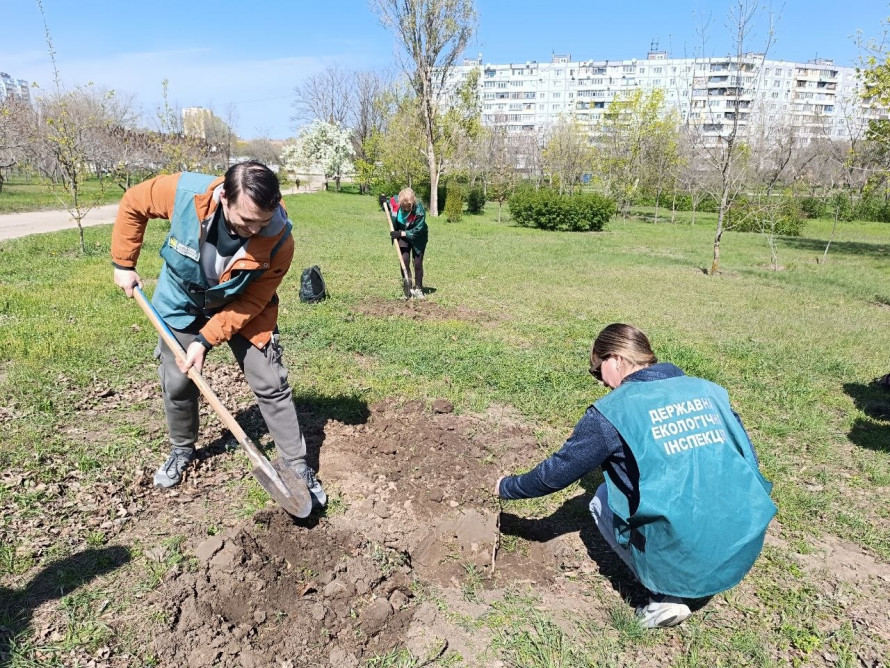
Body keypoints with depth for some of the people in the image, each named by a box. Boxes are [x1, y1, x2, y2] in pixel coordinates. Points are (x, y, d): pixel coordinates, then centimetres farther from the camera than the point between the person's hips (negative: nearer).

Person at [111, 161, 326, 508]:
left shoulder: (279, 241, -34)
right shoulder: (184, 192, -33)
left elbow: (251, 302, -23)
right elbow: (133, 203, -10)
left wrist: (206, 340, -26)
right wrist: (123, 264, -6)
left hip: (243, 309, -1)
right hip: (182, 305, 2)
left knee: (271, 385, -5)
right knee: (177, 383, 11)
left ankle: (298, 466, 10)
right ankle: (182, 450, 39)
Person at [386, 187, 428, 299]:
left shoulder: (419, 211, -33)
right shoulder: (395, 201, -21)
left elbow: (417, 230, -25)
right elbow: (389, 207, 5)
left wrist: (402, 233, -28)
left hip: (418, 237, -3)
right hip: (401, 235, 3)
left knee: (418, 263, 2)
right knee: (404, 261, -5)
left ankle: (418, 288, 19)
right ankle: (408, 287, 6)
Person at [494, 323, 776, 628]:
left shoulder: (613, 410, -7)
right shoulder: (708, 391, 7)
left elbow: (556, 473, 0)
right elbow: (748, 460, 15)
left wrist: (507, 487, 18)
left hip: (685, 558, -5)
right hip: (746, 547, 6)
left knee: (603, 499, 20)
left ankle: (665, 595, 9)